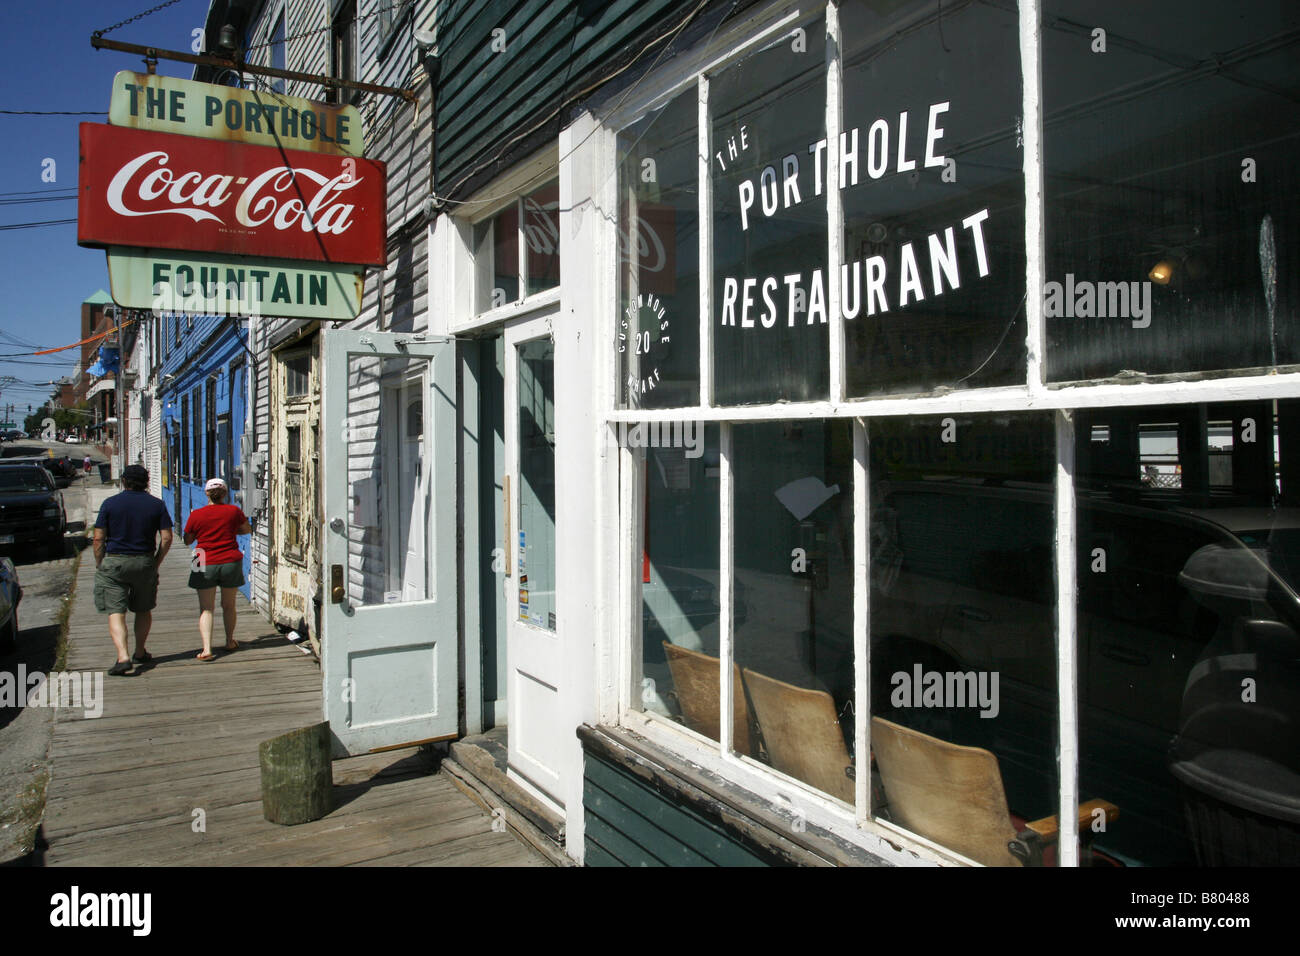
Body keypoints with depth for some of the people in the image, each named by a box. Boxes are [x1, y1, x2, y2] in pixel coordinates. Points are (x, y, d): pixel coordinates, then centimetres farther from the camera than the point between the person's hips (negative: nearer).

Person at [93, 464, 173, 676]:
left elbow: (98, 538, -5)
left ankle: (123, 656, -16)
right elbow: (166, 538, -3)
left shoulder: (110, 503, -3)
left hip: (114, 562, -2)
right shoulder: (157, 505, 1)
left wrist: (99, 565, 6)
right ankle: (140, 653, 28)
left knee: (116, 612, -1)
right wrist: (156, 563, 7)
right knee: (144, 610, 17)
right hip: (145, 562, 2)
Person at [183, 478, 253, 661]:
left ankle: (207, 649, -10)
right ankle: (230, 641, 32)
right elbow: (248, 529, 13)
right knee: (229, 605, 17)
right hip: (231, 562, 1)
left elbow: (187, 540, 8)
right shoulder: (233, 511, -2)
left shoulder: (196, 515, -4)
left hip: (205, 565, -1)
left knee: (206, 609, 2)